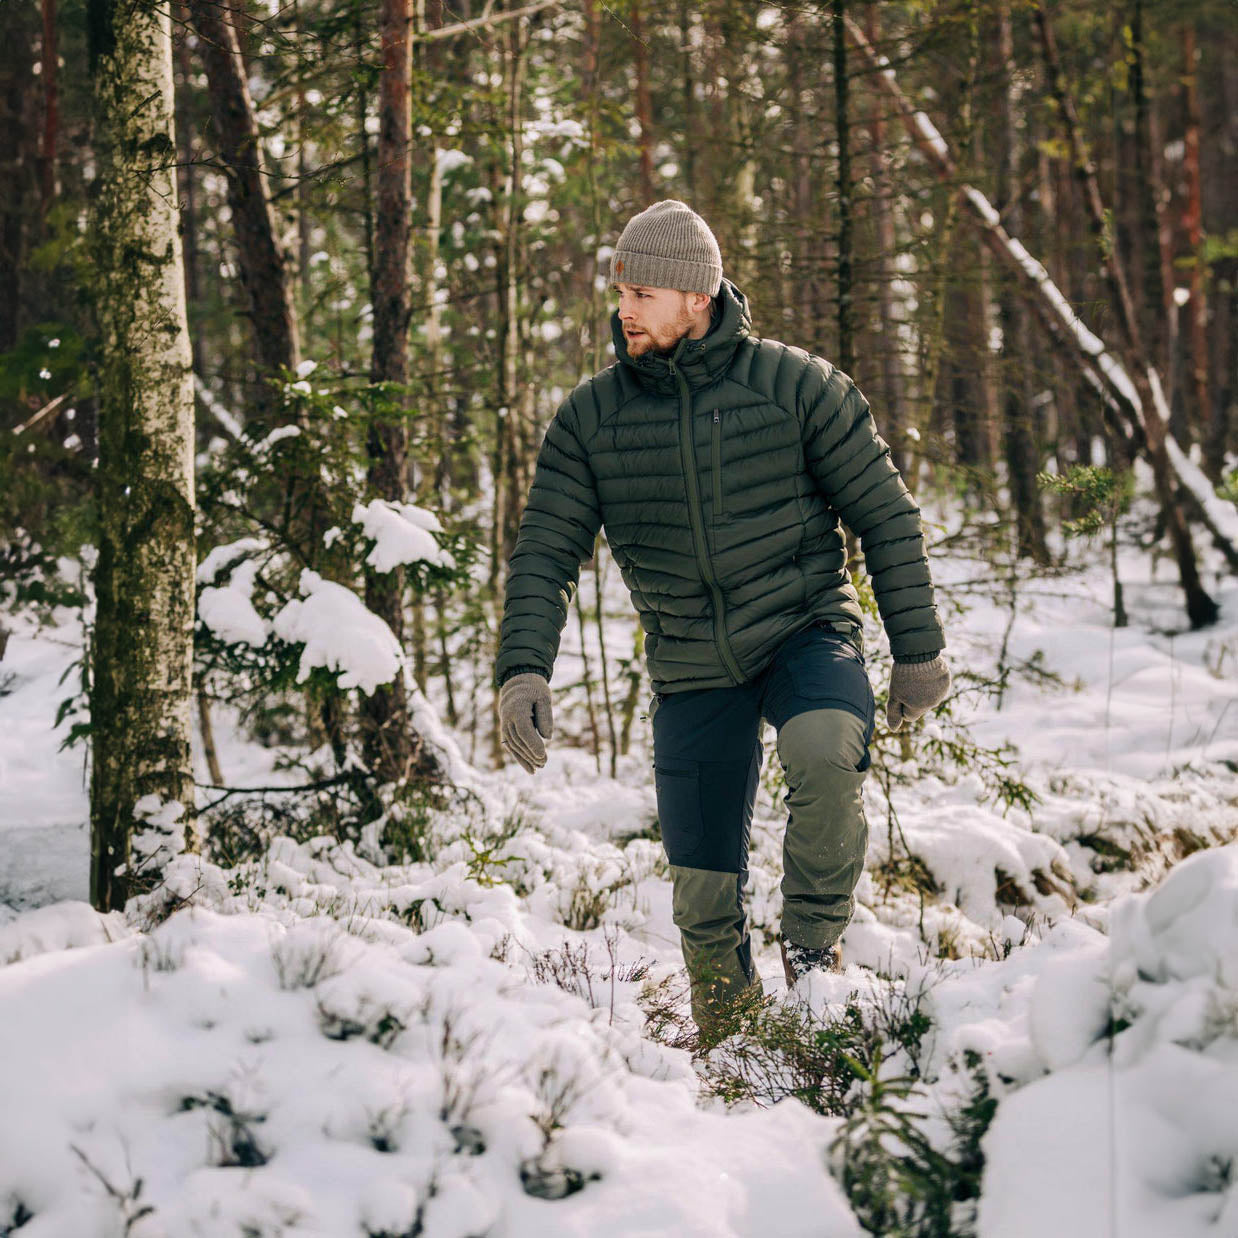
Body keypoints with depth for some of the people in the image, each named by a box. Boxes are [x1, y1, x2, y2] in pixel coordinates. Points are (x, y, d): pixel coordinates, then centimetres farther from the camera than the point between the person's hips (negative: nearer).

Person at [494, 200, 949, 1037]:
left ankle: (814, 951, -15)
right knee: (703, 889, 4)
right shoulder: (592, 417, 0)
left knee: (823, 749, -36)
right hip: (693, 674, 3)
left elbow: (886, 517, -1)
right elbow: (546, 552, 1)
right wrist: (524, 668, -14)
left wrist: (919, 650, -1)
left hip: (807, 633, -3)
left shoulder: (795, 385, -6)